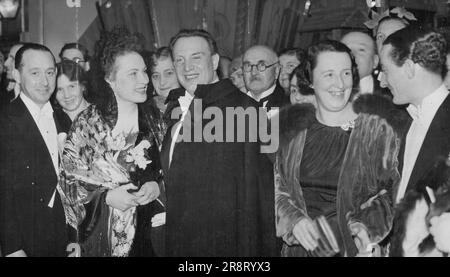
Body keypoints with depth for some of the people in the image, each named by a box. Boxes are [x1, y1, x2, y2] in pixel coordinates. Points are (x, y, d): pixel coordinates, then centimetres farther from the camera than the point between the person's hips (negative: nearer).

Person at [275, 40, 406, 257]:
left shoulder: (378, 122, -6)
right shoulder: (292, 123, 1)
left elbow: (394, 189, -3)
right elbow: (274, 184, 4)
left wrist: (367, 225, -17)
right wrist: (294, 220, -13)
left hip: (354, 247, -2)